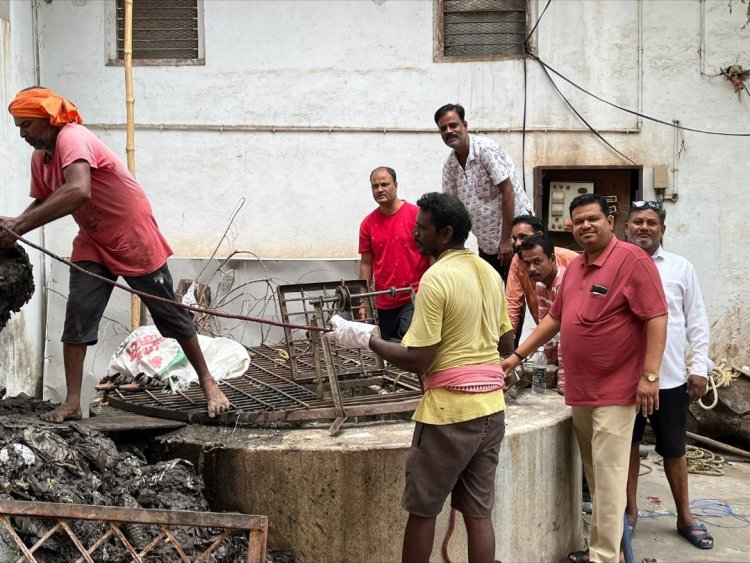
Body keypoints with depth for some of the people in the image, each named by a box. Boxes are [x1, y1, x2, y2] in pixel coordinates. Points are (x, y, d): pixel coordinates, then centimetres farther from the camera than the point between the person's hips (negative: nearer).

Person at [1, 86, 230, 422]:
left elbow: (78, 192, -44)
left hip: (135, 240, -7)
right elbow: (43, 201, 12)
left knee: (171, 316, 4)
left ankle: (207, 382, 19)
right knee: (77, 316, -6)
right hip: (93, 246, 7)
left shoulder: (72, 138, -27)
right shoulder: (39, 157, 1)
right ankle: (72, 403, -1)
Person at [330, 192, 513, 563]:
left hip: (449, 410, -7)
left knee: (422, 510, 7)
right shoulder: (490, 273, 9)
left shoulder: (435, 278, -15)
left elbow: (417, 361, -17)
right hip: (491, 406, 8)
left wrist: (365, 338, -8)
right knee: (478, 512, 11)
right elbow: (506, 344, 17)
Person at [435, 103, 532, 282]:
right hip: (486, 244, 6)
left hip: (514, 234, -6)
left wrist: (505, 239, -20)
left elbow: (507, 191, -19)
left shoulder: (486, 148, -16)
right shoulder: (449, 165, 2)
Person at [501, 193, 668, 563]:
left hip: (615, 390, -8)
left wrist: (650, 375, -19)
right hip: (579, 389, 8)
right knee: (593, 474, 14)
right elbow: (554, 318, 21)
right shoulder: (574, 267, 14)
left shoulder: (632, 260, -11)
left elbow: (656, 318, -15)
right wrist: (517, 355, 19)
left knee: (608, 475, -4)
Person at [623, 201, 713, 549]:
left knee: (674, 449, 13)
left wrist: (699, 368, -1)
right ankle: (630, 511, 28)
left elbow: (696, 322, 4)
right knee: (628, 444, 12)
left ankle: (684, 516, 28)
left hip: (671, 377, 0)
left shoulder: (681, 268, 3)